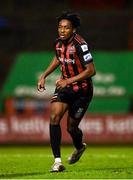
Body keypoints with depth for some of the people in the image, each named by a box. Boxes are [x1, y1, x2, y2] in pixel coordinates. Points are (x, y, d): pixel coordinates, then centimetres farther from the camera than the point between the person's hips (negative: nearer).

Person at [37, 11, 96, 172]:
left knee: (71, 127, 4)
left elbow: (91, 70, -25)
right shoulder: (59, 42, -2)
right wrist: (44, 76, 13)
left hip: (82, 90, -5)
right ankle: (57, 161, -15)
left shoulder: (80, 45, -24)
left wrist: (68, 81, -28)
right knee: (54, 117, -17)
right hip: (64, 85, 5)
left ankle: (79, 147, 41)